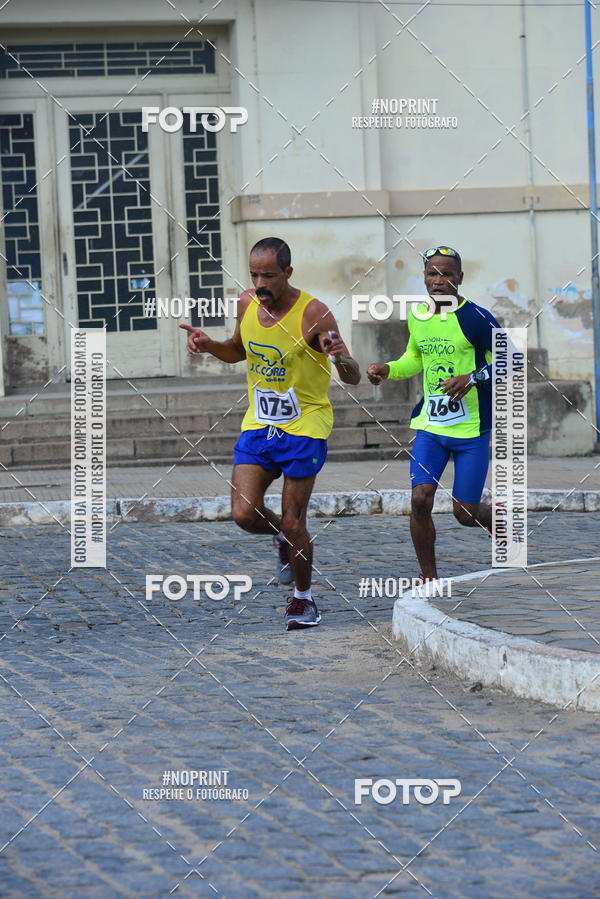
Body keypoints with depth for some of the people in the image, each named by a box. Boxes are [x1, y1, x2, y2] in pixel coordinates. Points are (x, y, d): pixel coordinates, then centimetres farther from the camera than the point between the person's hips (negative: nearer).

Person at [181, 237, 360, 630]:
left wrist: (340, 358, -41)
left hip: (305, 425, -5)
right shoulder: (247, 304, -1)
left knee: (293, 524, -2)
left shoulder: (313, 314, -18)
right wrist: (210, 345, 0)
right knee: (245, 514, -9)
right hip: (259, 424, 5)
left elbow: (353, 378, -18)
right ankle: (284, 538, 25)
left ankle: (303, 598, 21)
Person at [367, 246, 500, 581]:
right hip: (430, 425, 4)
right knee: (420, 500, -12)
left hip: (472, 429, -4)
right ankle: (429, 579, 3)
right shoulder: (417, 317, 6)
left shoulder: (476, 318, -13)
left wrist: (473, 378, -26)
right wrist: (387, 370, 6)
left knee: (466, 513, -1)